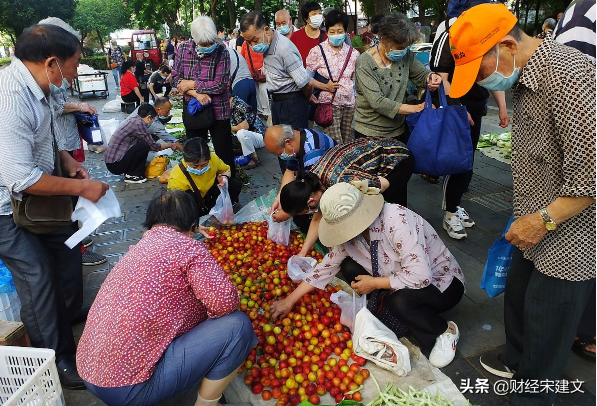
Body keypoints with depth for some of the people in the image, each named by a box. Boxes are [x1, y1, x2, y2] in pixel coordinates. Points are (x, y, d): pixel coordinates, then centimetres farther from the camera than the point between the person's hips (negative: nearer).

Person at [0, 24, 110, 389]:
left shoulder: (33, 86, -2)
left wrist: (65, 159, 1)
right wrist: (81, 187, -22)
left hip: (36, 199, 9)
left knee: (69, 253, 16)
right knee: (39, 281, -2)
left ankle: (72, 322, 41)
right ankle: (59, 363, 16)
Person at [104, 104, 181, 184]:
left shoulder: (133, 118, 9)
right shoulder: (138, 123, -17)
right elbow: (153, 146, -11)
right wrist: (170, 145, 4)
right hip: (115, 164, -10)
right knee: (144, 145, -18)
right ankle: (130, 175, -5)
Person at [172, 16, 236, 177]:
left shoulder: (221, 52, -11)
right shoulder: (183, 48, -2)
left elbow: (220, 84, -17)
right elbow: (175, 79, -1)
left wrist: (191, 84, -13)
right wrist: (196, 93, -17)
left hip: (218, 111, -3)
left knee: (224, 154, 4)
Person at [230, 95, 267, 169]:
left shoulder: (239, 106, -21)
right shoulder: (232, 106, 6)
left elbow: (245, 126, -28)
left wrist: (231, 128, -12)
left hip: (261, 136, -10)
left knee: (241, 133, -36)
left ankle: (254, 158, -15)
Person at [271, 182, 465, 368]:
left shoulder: (397, 221, -35)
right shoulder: (349, 230, -14)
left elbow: (421, 276, -38)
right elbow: (325, 268, -3)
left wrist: (373, 283, -25)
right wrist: (289, 301, -3)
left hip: (442, 284, -6)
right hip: (402, 279, 6)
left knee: (399, 300, -35)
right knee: (349, 267, -10)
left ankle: (444, 331, -4)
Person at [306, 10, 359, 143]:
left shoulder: (353, 53, 6)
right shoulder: (317, 51, -4)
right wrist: (325, 86, -12)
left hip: (349, 104, 4)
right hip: (329, 104, -4)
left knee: (347, 142, 10)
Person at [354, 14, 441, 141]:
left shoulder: (405, 55, -3)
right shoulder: (364, 63, -19)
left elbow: (421, 75, 10)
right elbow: (378, 103, -26)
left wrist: (431, 77, -16)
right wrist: (416, 108, -25)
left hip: (399, 129, 6)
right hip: (370, 134, -5)